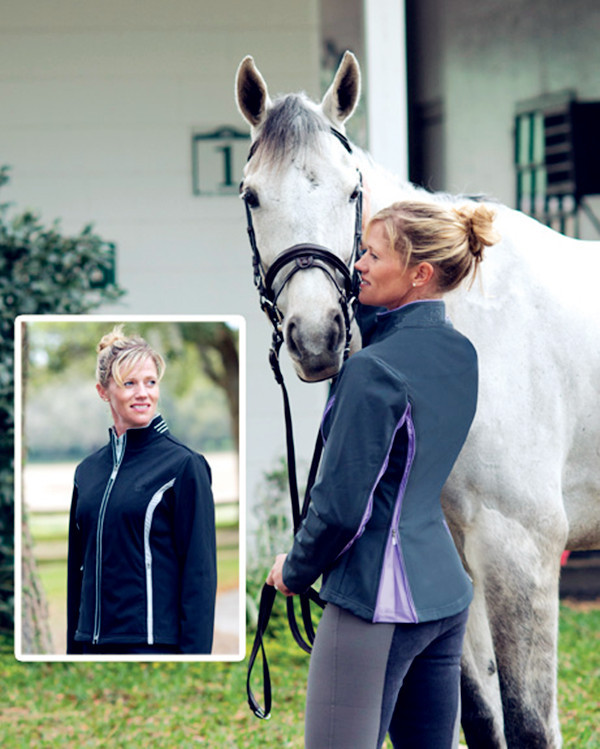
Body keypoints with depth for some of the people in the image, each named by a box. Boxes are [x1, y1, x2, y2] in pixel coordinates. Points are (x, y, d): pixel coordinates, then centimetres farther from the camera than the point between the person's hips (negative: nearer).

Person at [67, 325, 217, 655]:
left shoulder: (183, 464, -5)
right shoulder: (88, 470, 12)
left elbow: (200, 571, -8)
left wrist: (195, 655, -14)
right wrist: (73, 647, 15)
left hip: (155, 641, -6)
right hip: (94, 641, 6)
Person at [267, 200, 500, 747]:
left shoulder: (376, 369, -18)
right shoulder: (461, 353, 7)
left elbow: (341, 506, -17)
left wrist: (294, 570, 1)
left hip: (379, 599, -9)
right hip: (447, 593, 9)